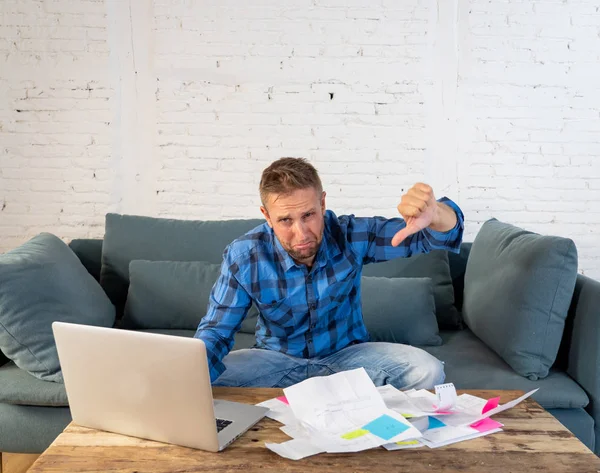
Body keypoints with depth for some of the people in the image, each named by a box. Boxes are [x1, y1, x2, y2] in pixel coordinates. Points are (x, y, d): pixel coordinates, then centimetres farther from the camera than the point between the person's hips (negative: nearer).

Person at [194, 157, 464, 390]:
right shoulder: (242, 258, -19)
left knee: (428, 371, -24)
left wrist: (434, 214, -47)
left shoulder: (350, 236, -18)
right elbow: (216, 331, -12)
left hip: (348, 353, 1)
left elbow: (441, 236, -19)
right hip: (277, 359, 0)